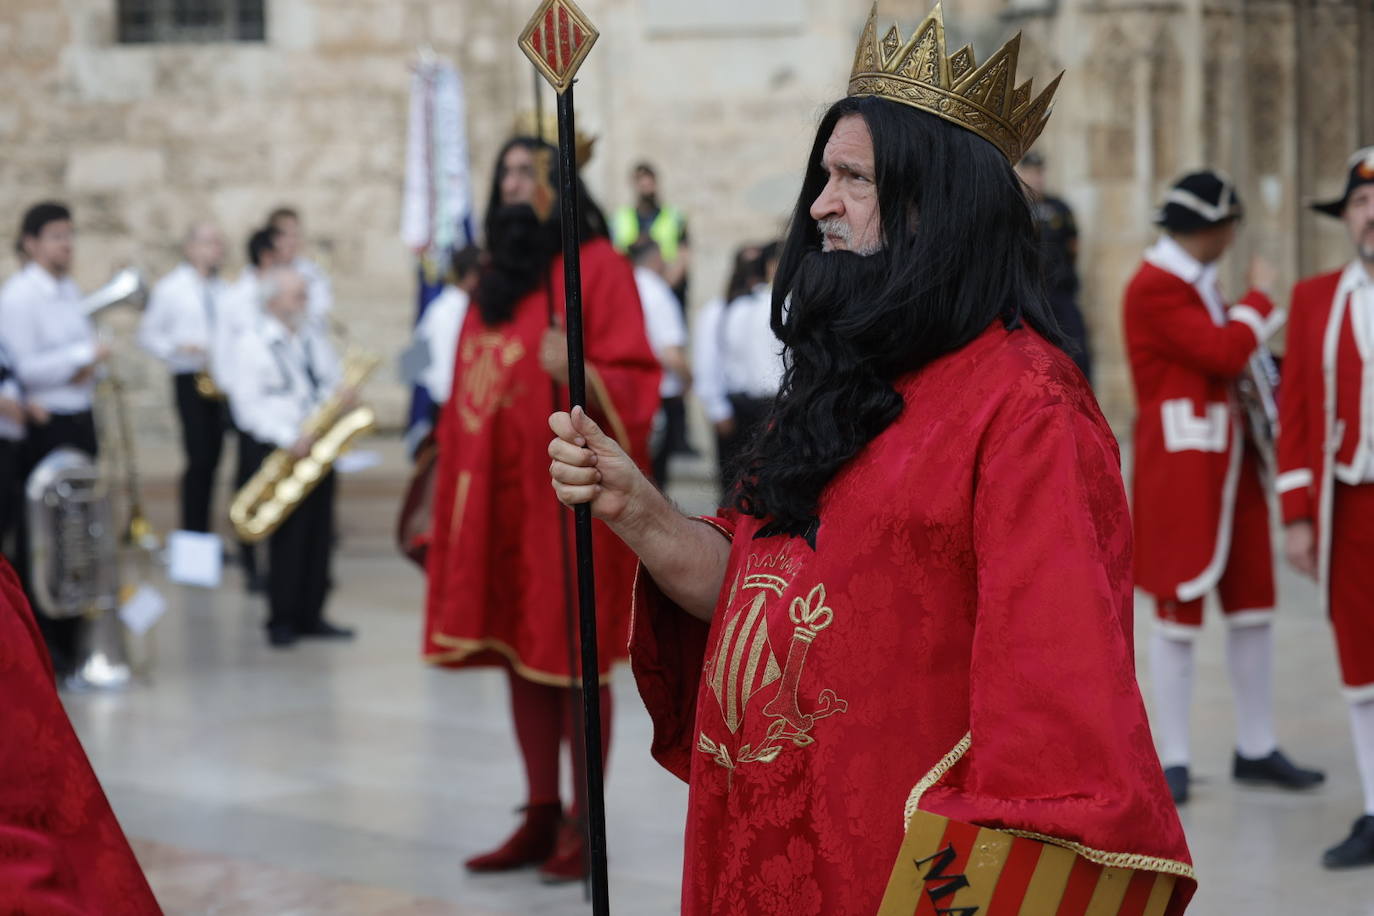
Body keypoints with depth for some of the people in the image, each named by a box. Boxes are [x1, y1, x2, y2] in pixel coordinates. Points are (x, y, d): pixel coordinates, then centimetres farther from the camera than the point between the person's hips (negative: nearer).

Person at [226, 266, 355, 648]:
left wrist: (342, 394, -5)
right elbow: (247, 405, -12)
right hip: (280, 450, -6)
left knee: (319, 534, 6)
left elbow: (333, 383, 20)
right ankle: (282, 621, 3)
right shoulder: (252, 345, -5)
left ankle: (311, 616, 14)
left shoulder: (315, 338, 14)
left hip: (318, 446, 6)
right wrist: (289, 439, -21)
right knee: (288, 537, -5)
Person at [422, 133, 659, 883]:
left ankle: (585, 825, 3)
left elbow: (634, 377, -11)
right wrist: (450, 479, 14)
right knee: (521, 648, 8)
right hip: (498, 486, 7)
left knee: (573, 650, -3)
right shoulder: (495, 273, 17)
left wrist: (579, 373, -30)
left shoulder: (595, 264, -4)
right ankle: (540, 818, 14)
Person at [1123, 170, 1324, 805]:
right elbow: (1225, 353, -22)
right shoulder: (1154, 287, -16)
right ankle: (1173, 763, 4)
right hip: (1180, 469, -9)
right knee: (1178, 613, -3)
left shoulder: (1200, 281, 15)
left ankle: (1256, 750, 20)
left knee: (1253, 604, 10)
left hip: (1231, 461, 9)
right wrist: (1259, 295, -8)